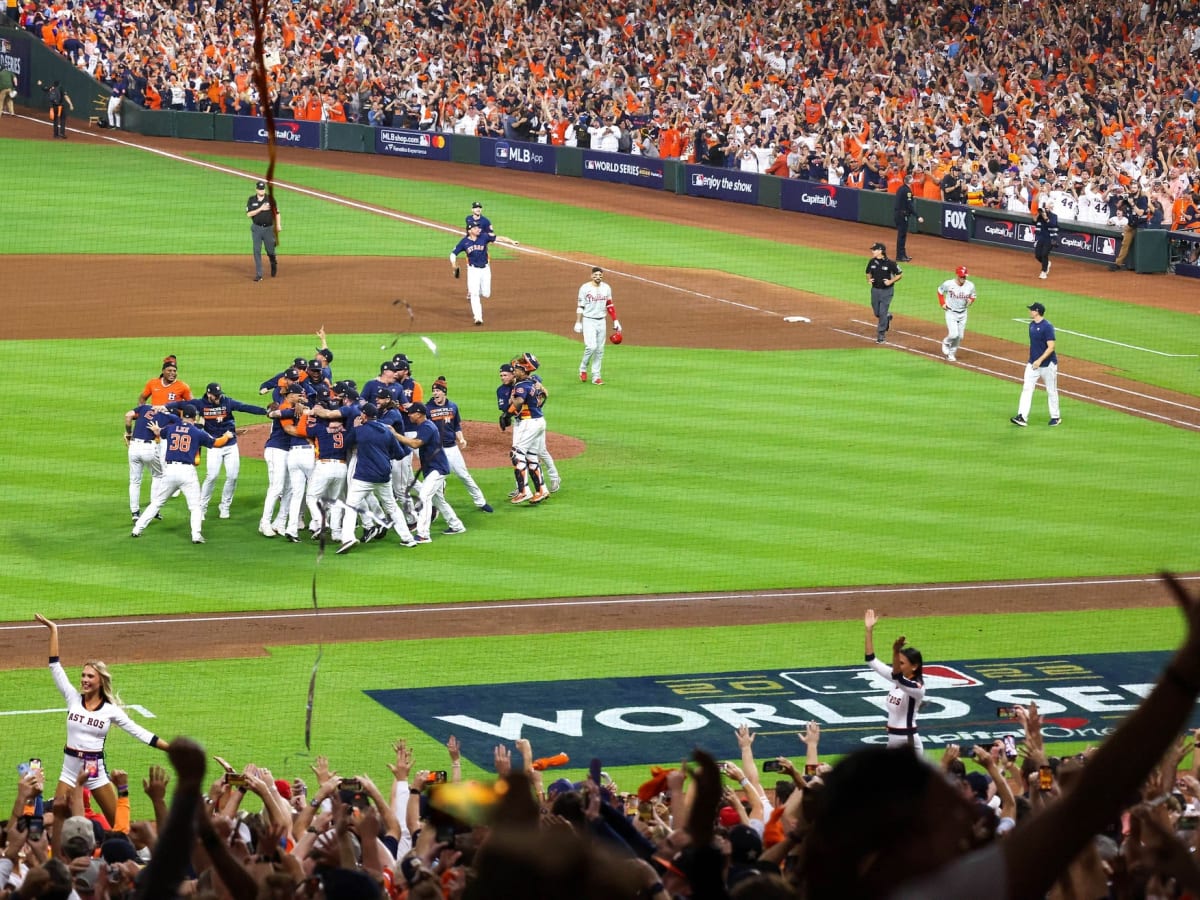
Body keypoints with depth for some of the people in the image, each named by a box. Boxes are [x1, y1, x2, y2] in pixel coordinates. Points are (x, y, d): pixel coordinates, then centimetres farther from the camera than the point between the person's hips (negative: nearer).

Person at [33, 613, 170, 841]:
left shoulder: (111, 709, -4)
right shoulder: (73, 698, -1)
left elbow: (138, 731, -3)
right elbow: (55, 666, -3)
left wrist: (171, 748, -9)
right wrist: (53, 630, -5)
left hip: (96, 771, -1)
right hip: (70, 770, 1)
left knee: (118, 824, 2)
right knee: (59, 822, 2)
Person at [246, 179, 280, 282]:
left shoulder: (270, 199, 0)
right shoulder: (251, 200, 1)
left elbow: (276, 212, 4)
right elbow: (249, 214, -7)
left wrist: (278, 225, -6)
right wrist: (260, 209, -17)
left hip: (268, 228, 0)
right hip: (256, 228, 0)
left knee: (270, 250, 5)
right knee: (257, 251, -4)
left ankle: (274, 264, 38)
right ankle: (259, 274, -2)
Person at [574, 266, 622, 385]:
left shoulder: (606, 288, 6)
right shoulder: (585, 288, -7)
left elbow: (610, 306, 12)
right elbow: (580, 307, -6)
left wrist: (615, 321, 7)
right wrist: (578, 323, -12)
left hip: (601, 322, 5)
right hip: (589, 321, -5)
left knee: (600, 350, 4)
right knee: (591, 347, -17)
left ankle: (596, 376, 10)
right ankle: (583, 369, 7)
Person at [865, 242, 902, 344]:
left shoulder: (889, 263, -15)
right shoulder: (872, 262, -2)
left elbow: (900, 274, -6)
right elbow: (868, 272, 16)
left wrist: (891, 281, -18)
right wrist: (868, 279, -4)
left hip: (886, 290, -5)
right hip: (875, 289, 5)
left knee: (882, 313, -5)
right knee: (877, 313, 12)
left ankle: (881, 335, 3)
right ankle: (887, 316, 45)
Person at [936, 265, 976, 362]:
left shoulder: (970, 286, -7)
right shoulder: (948, 284, -15)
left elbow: (972, 296, 11)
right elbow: (940, 291, 4)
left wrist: (970, 300, -11)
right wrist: (942, 303, -3)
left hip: (963, 313, 4)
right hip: (951, 313, -4)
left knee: (960, 336, 7)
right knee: (954, 334, -16)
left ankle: (951, 354, 27)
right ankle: (946, 343, 18)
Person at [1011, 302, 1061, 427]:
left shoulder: (1047, 327, -18)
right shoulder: (1032, 325, 8)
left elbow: (1051, 347, -21)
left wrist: (1040, 360, -27)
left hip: (1048, 364, -7)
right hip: (1033, 364, 7)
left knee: (1051, 391, 6)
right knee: (1027, 388, -5)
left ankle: (1055, 417, 19)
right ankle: (1022, 417, -11)